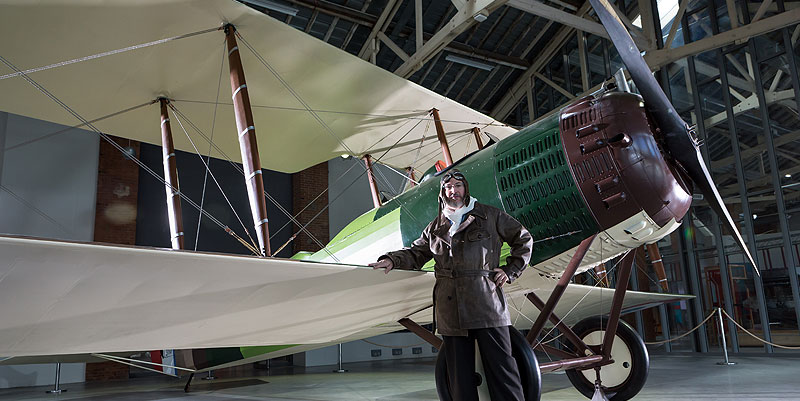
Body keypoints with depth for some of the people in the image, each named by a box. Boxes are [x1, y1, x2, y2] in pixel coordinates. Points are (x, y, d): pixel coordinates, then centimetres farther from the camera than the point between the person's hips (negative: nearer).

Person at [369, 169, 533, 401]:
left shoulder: (490, 216, 9)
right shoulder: (436, 227, 17)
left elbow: (523, 239, 15)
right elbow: (416, 253, 18)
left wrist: (511, 270, 6)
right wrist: (392, 260, -1)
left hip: (486, 305, -3)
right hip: (451, 310, 3)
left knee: (501, 368, -2)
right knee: (459, 375, 6)